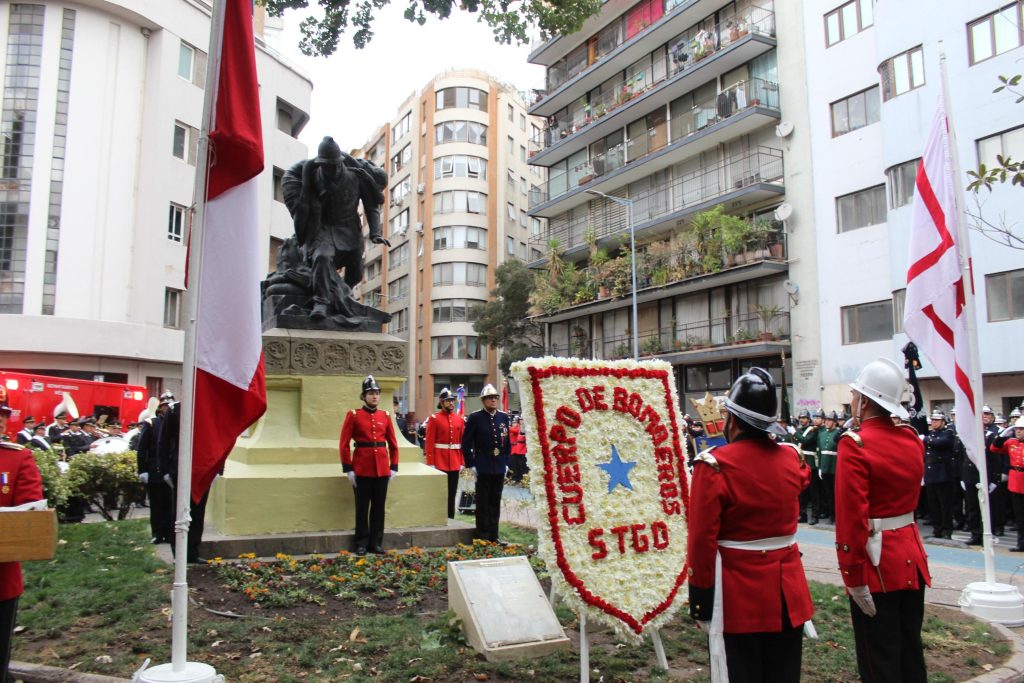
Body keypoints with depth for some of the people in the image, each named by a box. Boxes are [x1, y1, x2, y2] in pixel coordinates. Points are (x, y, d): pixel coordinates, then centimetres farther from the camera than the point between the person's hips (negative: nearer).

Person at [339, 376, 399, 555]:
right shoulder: (353, 415, -3)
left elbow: (393, 444, 11)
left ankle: (376, 542, 18)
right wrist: (348, 469, -9)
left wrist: (394, 467, 6)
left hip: (382, 469, 3)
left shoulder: (385, 416, 7)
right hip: (362, 469, -3)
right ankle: (362, 543, 15)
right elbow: (344, 444, -4)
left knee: (379, 507, 8)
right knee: (362, 507, 5)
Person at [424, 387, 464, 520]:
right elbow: (429, 442, -7)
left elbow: (462, 441, 10)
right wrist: (430, 463, -12)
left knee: (452, 492, 9)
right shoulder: (434, 418, -4)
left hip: (455, 462, 4)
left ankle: (450, 518, 16)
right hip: (439, 461, -4)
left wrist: (462, 461, 6)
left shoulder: (459, 419, 9)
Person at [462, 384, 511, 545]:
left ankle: (493, 536, 18)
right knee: (483, 503, 2)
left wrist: (506, 462, 9)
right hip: (482, 468, -4)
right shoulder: (475, 417, -5)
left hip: (499, 468, 5)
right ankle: (482, 536, 10)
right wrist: (471, 464, -8)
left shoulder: (504, 417, 9)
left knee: (495, 502, 10)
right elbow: (466, 443, -5)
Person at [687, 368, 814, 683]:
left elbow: (702, 539, -17)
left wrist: (700, 599, -7)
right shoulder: (792, 457, 0)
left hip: (737, 597, -5)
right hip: (788, 590, 5)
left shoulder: (714, 464, -16)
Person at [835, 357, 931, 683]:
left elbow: (851, 517, -22)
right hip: (911, 555, 7)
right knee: (910, 649, 19)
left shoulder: (855, 444, -19)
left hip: (877, 562, -7)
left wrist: (853, 576, -18)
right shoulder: (912, 438, 3)